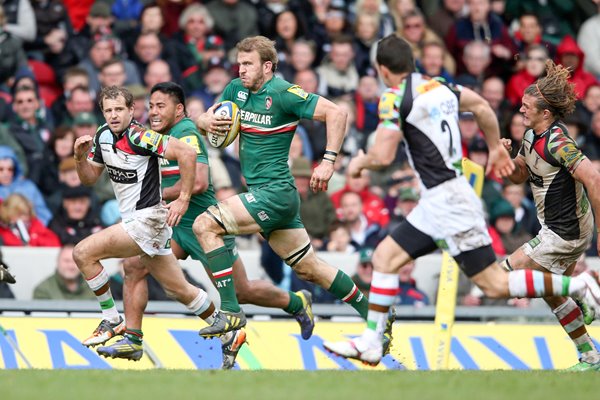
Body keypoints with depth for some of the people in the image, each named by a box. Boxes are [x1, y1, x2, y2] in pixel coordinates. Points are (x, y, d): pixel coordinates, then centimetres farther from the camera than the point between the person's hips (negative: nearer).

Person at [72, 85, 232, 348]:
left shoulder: (139, 137, -19)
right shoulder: (103, 135, 6)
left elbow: (186, 153, -25)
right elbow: (89, 178, 15)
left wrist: (183, 199, -21)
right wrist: (81, 158, -6)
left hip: (147, 220, -9)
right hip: (134, 221, 9)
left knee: (83, 253, -13)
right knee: (179, 290, 15)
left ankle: (112, 322, -3)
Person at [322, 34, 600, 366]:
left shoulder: (394, 98, -12)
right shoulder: (438, 87, 11)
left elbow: (383, 156, -18)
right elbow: (481, 106, 25)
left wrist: (360, 162, 5)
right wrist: (496, 148, 39)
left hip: (445, 200, -9)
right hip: (436, 203, 9)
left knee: (495, 285, -7)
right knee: (385, 258, 11)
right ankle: (370, 344, 12)